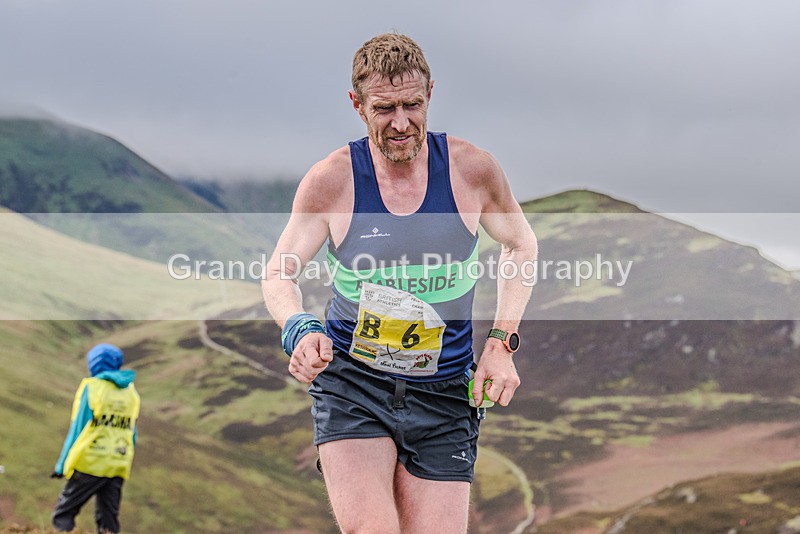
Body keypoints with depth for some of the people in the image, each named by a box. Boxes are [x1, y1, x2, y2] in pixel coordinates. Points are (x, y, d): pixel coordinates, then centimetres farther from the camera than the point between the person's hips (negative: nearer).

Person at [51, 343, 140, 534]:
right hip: (118, 468, 5)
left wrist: (62, 465, -1)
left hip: (89, 464, -5)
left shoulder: (91, 387, -5)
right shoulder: (130, 392, 11)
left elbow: (78, 430, -7)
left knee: (63, 514, 3)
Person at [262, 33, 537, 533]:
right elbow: (279, 275, -1)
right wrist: (300, 329, -24)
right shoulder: (331, 180, -7)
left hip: (443, 397, 2)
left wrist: (502, 343, 1)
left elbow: (521, 246, 13)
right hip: (351, 382, -1)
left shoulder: (472, 169, -4)